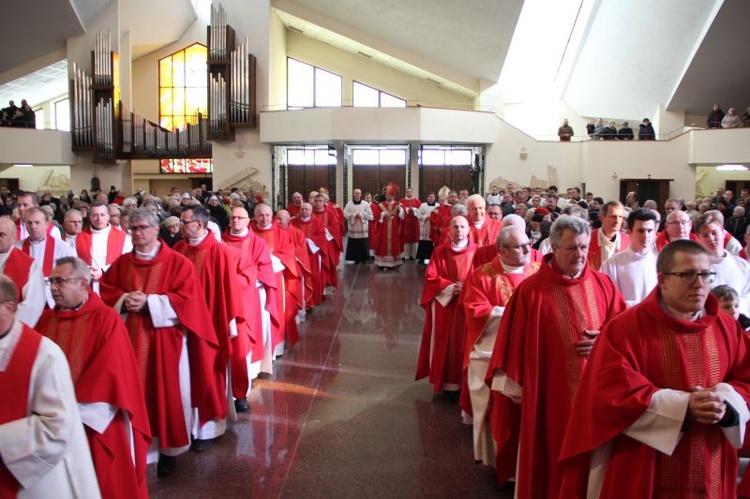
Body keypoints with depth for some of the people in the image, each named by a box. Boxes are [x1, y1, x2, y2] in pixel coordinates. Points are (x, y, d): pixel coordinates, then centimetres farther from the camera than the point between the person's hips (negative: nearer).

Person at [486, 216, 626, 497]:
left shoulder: (602, 284, 3)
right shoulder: (530, 289, -8)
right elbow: (515, 342, -4)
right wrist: (513, 385, -2)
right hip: (549, 393, -3)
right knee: (553, 458, 9)